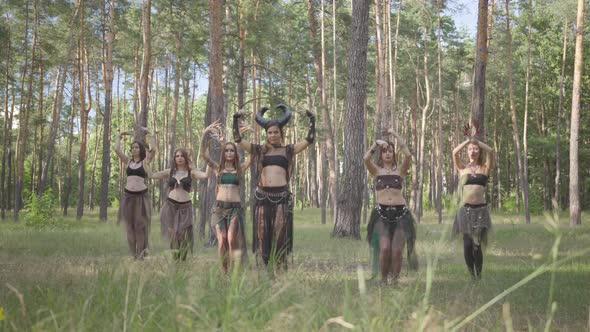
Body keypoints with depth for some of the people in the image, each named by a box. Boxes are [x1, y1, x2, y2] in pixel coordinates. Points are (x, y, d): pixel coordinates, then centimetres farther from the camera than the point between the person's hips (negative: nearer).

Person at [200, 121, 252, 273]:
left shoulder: (240, 168, 9)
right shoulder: (217, 168, 9)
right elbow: (203, 153, -1)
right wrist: (205, 133, -12)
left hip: (235, 207, -1)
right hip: (219, 207, 1)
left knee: (232, 239, -17)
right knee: (222, 240, -11)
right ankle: (224, 271, 0)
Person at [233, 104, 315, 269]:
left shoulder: (288, 150, 9)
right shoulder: (260, 150, 12)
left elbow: (309, 139, 4)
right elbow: (238, 139, 11)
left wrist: (311, 119, 0)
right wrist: (236, 119, 7)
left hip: (281, 196, -2)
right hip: (263, 196, 2)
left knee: (279, 237, -2)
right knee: (262, 236, 3)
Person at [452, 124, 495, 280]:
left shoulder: (485, 168, 7)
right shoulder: (462, 168, 8)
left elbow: (490, 151, -10)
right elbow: (454, 152, -9)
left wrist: (475, 139, -10)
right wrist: (469, 139, -9)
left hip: (480, 209, -1)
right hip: (465, 209, 1)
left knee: (477, 245, -7)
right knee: (467, 245, -2)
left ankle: (479, 277, 3)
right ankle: (472, 276, 11)